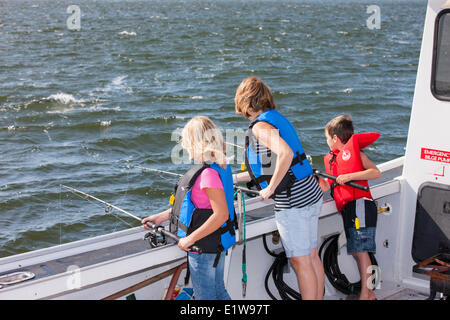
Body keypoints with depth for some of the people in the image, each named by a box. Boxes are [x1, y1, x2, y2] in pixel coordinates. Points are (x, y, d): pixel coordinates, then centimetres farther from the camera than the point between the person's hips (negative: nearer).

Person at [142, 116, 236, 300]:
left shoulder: (209, 173, -25)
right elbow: (192, 203, 15)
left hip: (204, 246, -9)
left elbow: (221, 214, -28)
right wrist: (162, 217, 17)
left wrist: (190, 238, -21)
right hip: (216, 244, 10)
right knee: (219, 292, 21)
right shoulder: (219, 165, 6)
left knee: (205, 296, 6)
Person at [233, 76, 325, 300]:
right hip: (310, 193, 9)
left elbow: (286, 154, -31)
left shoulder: (260, 126, -13)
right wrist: (235, 178, 30)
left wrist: (270, 188, -20)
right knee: (312, 257, 17)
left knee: (301, 262, 1)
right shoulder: (277, 118, 15)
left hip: (292, 202, -9)